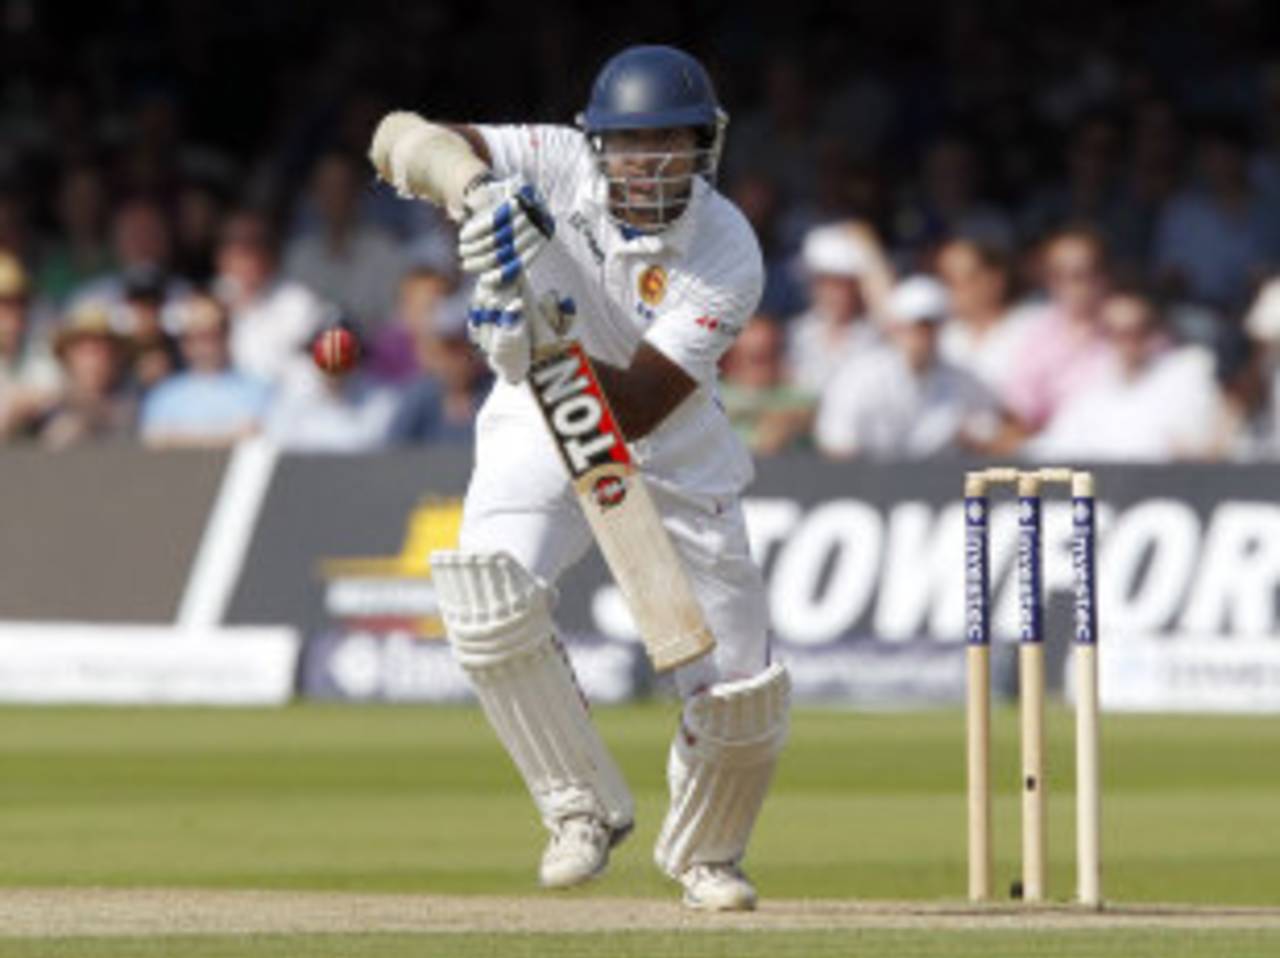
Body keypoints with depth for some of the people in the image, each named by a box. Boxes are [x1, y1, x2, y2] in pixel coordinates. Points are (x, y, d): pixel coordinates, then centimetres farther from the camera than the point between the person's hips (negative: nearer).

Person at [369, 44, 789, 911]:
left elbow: (632, 412, -32)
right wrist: (473, 182, -53)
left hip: (674, 458, 0)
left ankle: (704, 852, 30)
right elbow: (400, 138, -32)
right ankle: (584, 808, -7)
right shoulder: (555, 171, -22)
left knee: (745, 702, -4)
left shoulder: (728, 257, -26)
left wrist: (540, 342, -47)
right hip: (538, 435, 0)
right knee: (493, 604, -30)